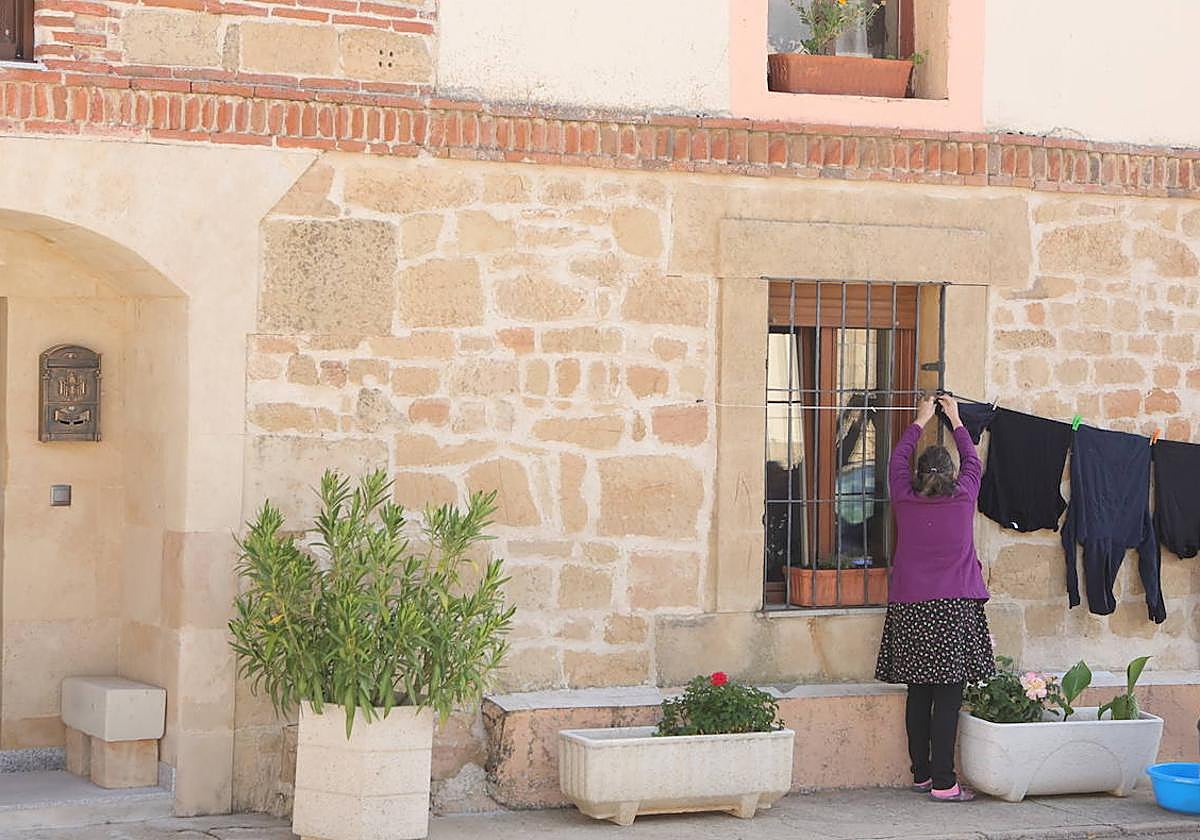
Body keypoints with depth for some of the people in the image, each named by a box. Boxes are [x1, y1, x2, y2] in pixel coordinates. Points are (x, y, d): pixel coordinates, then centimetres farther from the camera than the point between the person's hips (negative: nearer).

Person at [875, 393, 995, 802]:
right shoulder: (963, 499, 0)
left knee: (918, 695, 9)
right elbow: (972, 461, 20)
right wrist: (955, 418, 33)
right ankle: (943, 781, -8)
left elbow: (898, 459, 22)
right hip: (954, 608, -3)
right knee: (948, 696, -5)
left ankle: (921, 774, 16)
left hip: (909, 609, 3)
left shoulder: (905, 500, 3)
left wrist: (921, 420, 34)